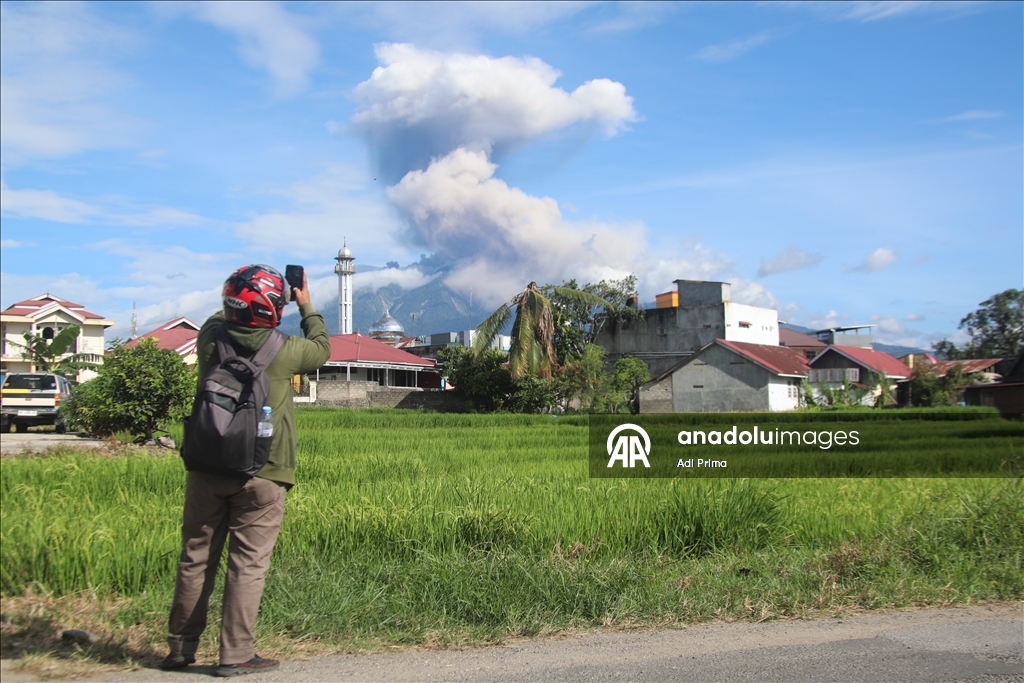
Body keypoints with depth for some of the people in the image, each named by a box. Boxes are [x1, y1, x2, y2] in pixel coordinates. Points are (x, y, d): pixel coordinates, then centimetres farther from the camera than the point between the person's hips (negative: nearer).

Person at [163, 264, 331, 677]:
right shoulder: (283, 350, -12)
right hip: (261, 475, -4)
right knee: (248, 564, 3)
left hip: (207, 469, 4)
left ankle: (181, 647, 24)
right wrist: (307, 307, 22)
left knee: (196, 559, 14)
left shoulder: (210, 337, -3)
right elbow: (322, 349, 10)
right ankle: (236, 655, 7)